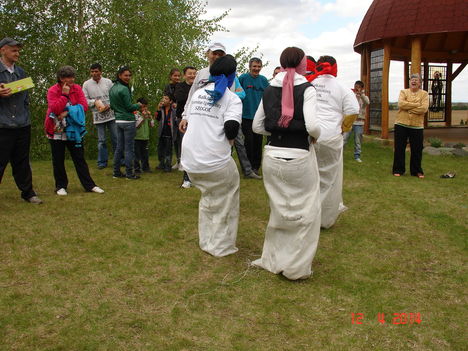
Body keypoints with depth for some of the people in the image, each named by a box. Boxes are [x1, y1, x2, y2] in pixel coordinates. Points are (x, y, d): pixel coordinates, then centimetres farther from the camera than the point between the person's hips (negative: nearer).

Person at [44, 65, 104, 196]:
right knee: (58, 160, 6)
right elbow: (55, 109, -19)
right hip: (56, 131, -2)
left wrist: (68, 112, -17)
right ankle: (60, 186, 18)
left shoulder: (77, 88, 2)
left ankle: (89, 185, 8)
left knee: (80, 158, 5)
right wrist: (64, 94, -17)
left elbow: (84, 106, -9)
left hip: (73, 130, 2)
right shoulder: (53, 91, -6)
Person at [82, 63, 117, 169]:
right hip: (98, 116, 0)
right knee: (101, 140, 4)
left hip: (111, 114, 1)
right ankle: (102, 162, 12)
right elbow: (84, 100, 1)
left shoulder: (108, 82, 2)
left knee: (116, 138, 5)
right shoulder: (86, 84, 1)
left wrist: (109, 105, -11)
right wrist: (94, 102, -15)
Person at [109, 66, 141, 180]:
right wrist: (138, 105, 5)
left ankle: (116, 172, 17)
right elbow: (129, 107, -13)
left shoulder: (112, 88, 12)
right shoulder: (124, 89, -15)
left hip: (118, 121, 9)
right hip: (128, 121, -9)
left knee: (119, 147, 13)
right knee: (129, 149, -2)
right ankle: (129, 173, 2)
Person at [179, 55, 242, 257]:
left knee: (208, 197, 25)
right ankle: (221, 246, 19)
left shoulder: (197, 93, 14)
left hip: (190, 161, 6)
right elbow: (231, 129, -16)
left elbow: (189, 122, 16)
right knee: (225, 201, 15)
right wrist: (229, 140, 3)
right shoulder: (232, 99, -4)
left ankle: (206, 242, 30)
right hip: (216, 161, -6)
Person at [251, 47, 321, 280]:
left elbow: (257, 126, 9)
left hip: (272, 157, 5)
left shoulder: (269, 90, 7)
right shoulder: (306, 89, -8)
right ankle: (297, 267, 17)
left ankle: (273, 261, 31)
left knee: (279, 210, 19)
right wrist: (315, 137, 1)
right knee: (305, 213, 10)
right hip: (299, 158, -5)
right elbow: (312, 126, -19)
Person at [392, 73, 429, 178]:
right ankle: (398, 170, 14)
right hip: (401, 124, 0)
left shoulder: (424, 94, 5)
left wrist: (408, 108, -11)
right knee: (399, 148, 3)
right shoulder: (403, 92, 7)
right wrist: (417, 104, -12)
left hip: (417, 126, 0)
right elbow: (401, 104, -12)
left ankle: (417, 171, 19)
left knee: (417, 150, 6)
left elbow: (424, 109, -11)